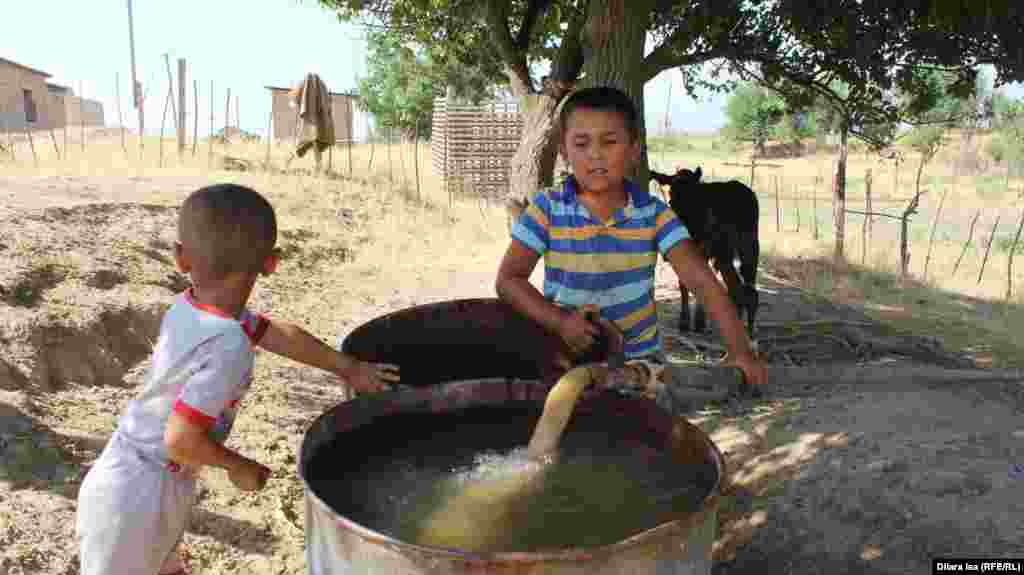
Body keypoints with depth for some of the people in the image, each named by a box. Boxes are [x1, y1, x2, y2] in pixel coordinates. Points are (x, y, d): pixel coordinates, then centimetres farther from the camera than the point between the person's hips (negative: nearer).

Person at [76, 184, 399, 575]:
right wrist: (238, 466, -12)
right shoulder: (228, 346, -32)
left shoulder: (189, 307, -5)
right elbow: (181, 440, -32)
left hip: (136, 481, 7)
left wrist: (349, 368, 16)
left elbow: (279, 334, 5)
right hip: (140, 496, -7)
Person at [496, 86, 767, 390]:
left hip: (638, 355, 1)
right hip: (567, 355, 0)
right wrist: (559, 321, -22)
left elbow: (703, 281, -11)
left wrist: (739, 350, -21)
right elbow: (508, 279, -8)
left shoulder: (653, 213, -7)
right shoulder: (546, 209, -9)